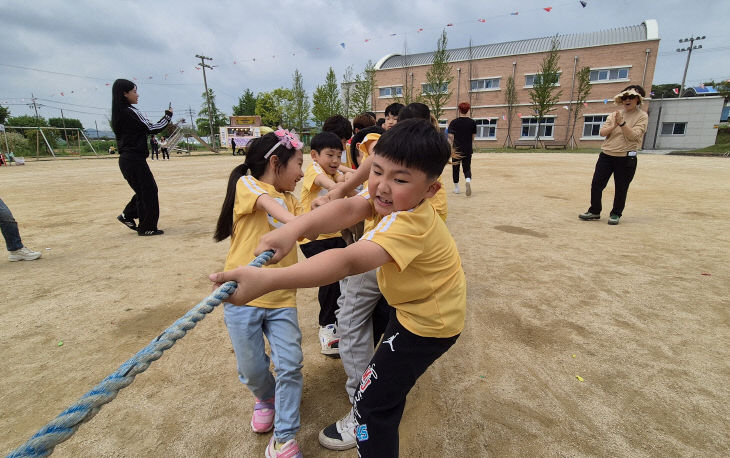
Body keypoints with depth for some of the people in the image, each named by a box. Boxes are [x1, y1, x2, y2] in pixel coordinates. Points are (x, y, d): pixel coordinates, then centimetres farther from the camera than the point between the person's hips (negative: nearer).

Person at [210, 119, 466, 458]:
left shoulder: (408, 225, -39)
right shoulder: (391, 198, -12)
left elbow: (349, 261, -54)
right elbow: (348, 208, -28)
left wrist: (268, 280, -64)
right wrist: (292, 228, -45)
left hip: (427, 323, -9)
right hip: (415, 306, 10)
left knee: (372, 403, -6)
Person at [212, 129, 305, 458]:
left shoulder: (290, 200, 15)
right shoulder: (247, 184, -5)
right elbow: (270, 205, -25)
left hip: (282, 299, 5)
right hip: (243, 296, -4)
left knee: (290, 365, -2)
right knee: (252, 370, 8)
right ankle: (266, 397, 42)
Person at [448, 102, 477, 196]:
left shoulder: (454, 122, -3)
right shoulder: (472, 122, 1)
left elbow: (450, 137, -9)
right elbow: (473, 137, 8)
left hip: (457, 149, -1)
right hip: (468, 149, 1)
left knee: (455, 168, 12)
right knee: (467, 168, 8)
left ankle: (456, 188, 17)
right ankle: (468, 180, -23)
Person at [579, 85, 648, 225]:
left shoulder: (642, 116, 1)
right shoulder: (614, 114, 13)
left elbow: (634, 136, -12)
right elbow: (602, 132, 3)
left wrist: (622, 123, -18)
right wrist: (614, 125, -14)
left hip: (626, 159, -3)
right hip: (606, 155, 4)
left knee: (621, 189, 2)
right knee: (596, 184, 1)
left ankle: (616, 214, 16)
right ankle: (594, 211, 14)